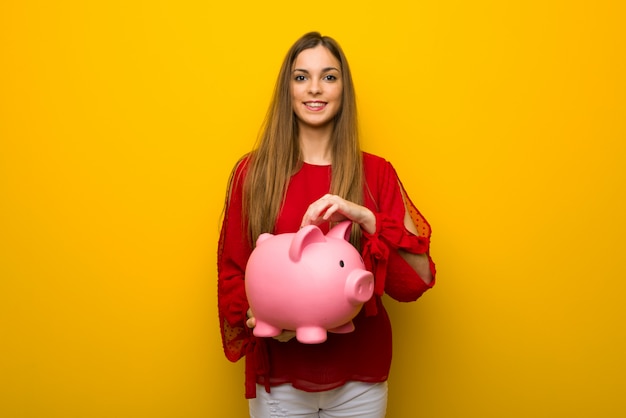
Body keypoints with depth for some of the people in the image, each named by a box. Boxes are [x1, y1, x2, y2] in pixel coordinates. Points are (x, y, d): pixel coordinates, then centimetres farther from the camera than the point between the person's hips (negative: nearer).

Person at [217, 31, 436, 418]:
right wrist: (255, 317, -15)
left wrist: (366, 219, -21)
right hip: (279, 376, 0)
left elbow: (418, 279, -8)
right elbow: (232, 272, 3)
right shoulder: (253, 172, -2)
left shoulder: (376, 173, -1)